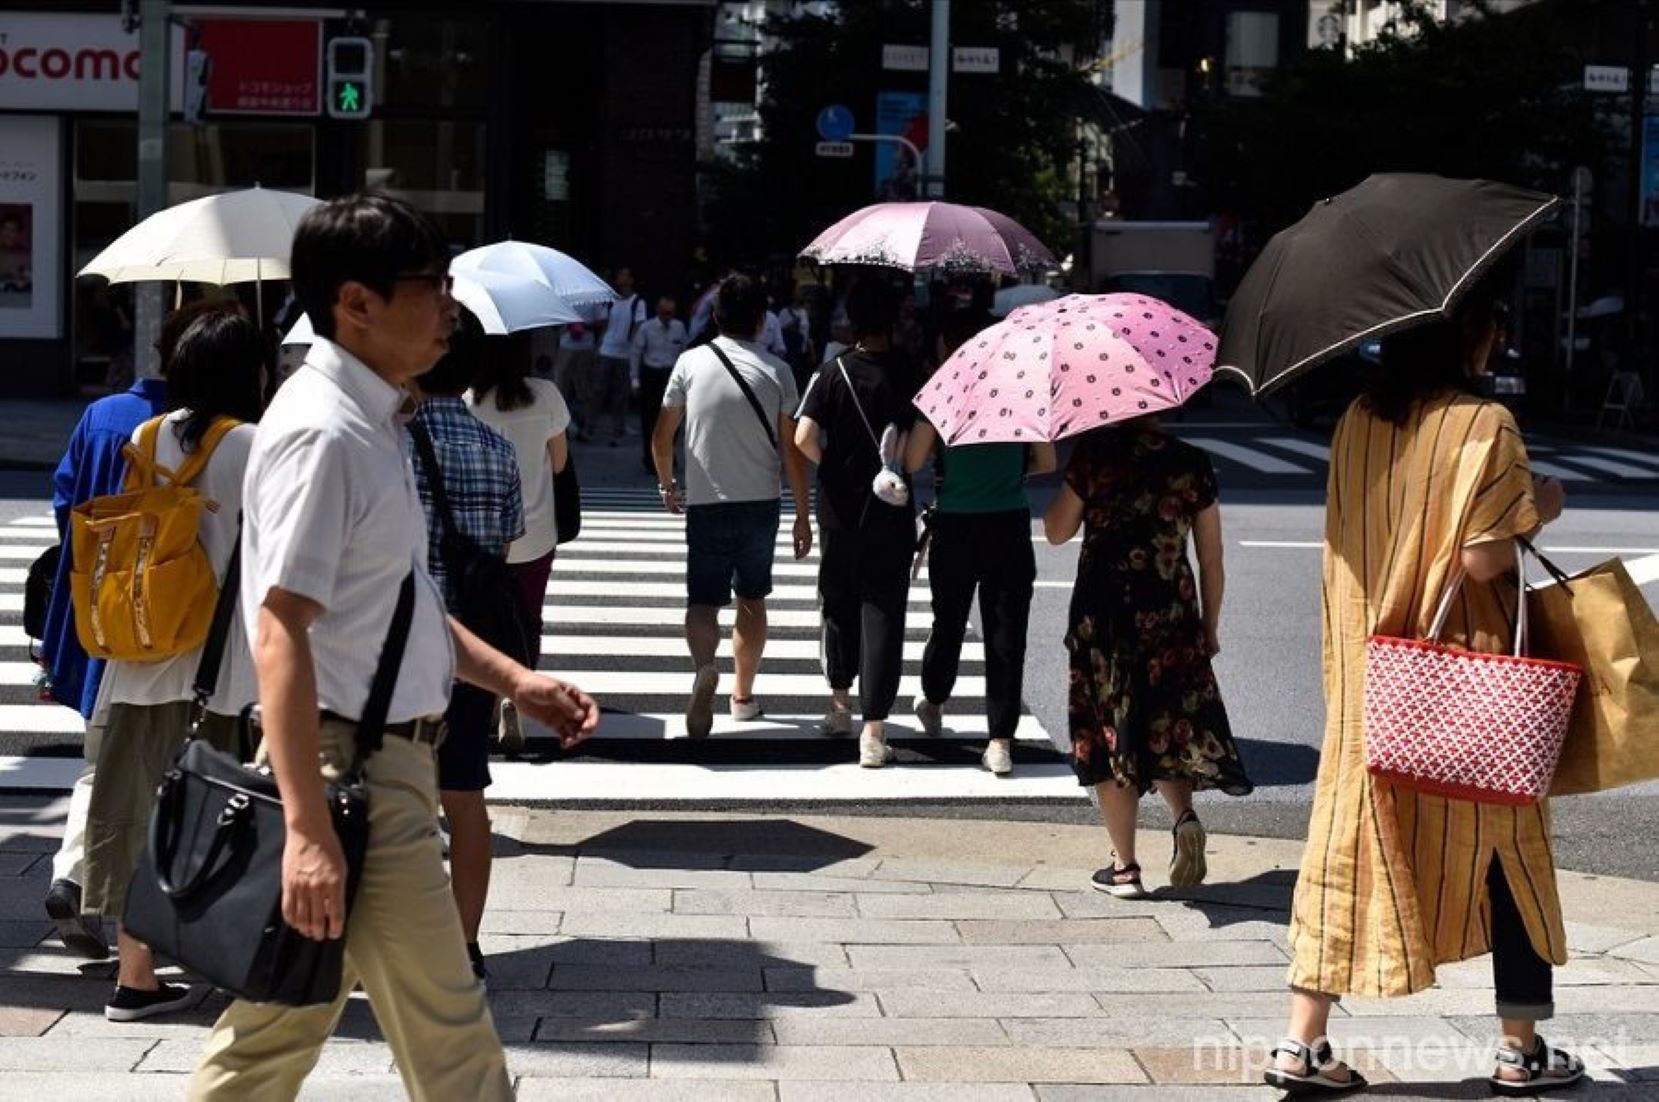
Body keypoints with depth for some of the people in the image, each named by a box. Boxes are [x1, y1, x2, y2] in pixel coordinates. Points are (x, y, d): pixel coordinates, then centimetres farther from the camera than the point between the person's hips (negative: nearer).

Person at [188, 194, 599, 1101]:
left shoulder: (369, 422, 13)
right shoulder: (323, 432, -18)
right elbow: (282, 630, -24)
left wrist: (514, 680, 15)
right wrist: (308, 824, -29)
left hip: (387, 758, 10)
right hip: (353, 769, -10)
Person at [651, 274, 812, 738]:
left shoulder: (691, 363, -2)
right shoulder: (776, 372, -2)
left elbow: (662, 437, 3)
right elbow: (791, 450, -2)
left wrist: (667, 485, 21)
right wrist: (803, 514, 6)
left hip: (705, 504, -1)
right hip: (760, 503, 1)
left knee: (703, 600, 2)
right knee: (752, 599, 17)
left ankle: (704, 666, -28)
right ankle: (743, 695, 25)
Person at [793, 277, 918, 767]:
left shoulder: (833, 372, -6)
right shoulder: (909, 373, -6)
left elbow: (803, 438, -13)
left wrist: (833, 465, 5)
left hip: (840, 510, 1)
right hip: (892, 513, -1)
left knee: (839, 604, 20)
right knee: (882, 613, 0)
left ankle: (840, 703, 33)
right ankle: (873, 730, -7)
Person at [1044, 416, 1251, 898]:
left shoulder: (1094, 453, -8)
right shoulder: (1193, 464, -1)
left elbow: (1057, 532, 1)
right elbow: (1211, 558, 4)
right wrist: (1210, 625, 15)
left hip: (1103, 614, -2)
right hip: (1171, 617, 2)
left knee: (1110, 732, 7)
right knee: (1166, 726, 19)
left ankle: (1124, 866, 10)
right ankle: (1185, 814, -7)